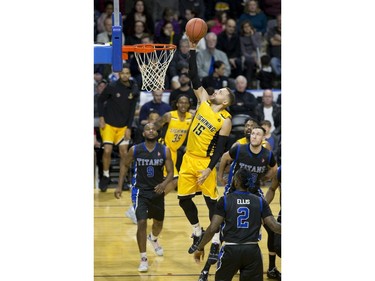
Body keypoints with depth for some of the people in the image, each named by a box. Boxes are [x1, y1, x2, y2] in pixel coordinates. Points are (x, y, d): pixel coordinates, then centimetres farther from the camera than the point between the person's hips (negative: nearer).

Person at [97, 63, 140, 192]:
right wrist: (101, 118, -9)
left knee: (124, 154, -2)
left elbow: (132, 110, 2)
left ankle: (121, 184, 6)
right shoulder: (112, 87, -13)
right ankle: (105, 176, 11)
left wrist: (129, 128, -2)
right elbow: (100, 100, -1)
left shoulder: (134, 89, -4)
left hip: (123, 126, 3)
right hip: (108, 124, -3)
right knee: (107, 150, -13)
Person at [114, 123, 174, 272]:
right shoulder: (135, 150, -11)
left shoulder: (165, 151, -10)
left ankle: (153, 239, 57)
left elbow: (170, 172, -7)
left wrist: (164, 184, -27)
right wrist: (119, 186, 3)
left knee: (158, 222, 20)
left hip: (157, 191, 2)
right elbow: (125, 166, 5)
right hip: (140, 191, -2)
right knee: (141, 223, -17)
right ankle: (143, 259, -7)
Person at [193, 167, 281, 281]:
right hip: (252, 250, 1)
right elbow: (275, 226, 0)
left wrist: (200, 247, 7)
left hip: (230, 249, -1)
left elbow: (212, 229, -5)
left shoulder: (225, 200, -1)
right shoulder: (260, 202, 4)